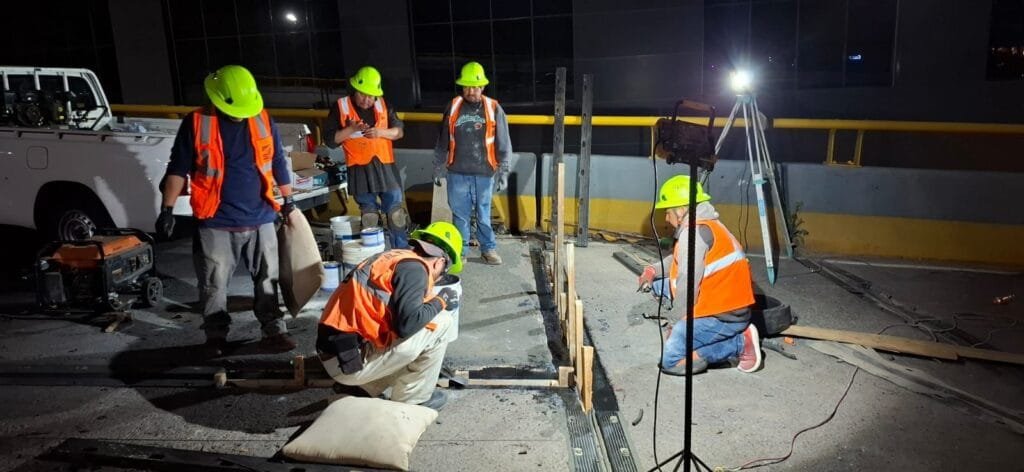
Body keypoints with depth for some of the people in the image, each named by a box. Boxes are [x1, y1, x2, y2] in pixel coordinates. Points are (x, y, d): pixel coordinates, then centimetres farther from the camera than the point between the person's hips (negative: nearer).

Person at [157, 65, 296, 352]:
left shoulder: (264, 121, 3)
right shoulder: (196, 123, -5)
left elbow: (278, 164, 12)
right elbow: (177, 169, -1)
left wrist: (288, 201, 15)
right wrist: (167, 210, -4)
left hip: (260, 220, 2)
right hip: (216, 223, -2)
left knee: (268, 280, 9)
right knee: (214, 285, 7)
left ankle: (274, 331, 19)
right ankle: (216, 336, 22)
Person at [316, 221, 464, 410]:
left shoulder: (393, 257, 17)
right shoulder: (414, 267, -10)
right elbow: (407, 324, -22)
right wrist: (440, 301, -5)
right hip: (354, 359, -9)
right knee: (440, 322, -2)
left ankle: (359, 389, 17)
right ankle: (411, 400, 9)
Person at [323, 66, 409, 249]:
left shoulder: (383, 105, 7)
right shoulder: (341, 107, 0)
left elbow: (400, 131, 8)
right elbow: (330, 139, 0)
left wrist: (381, 132, -11)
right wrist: (351, 129, -15)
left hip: (385, 166, 2)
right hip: (360, 170, -1)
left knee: (396, 214, 2)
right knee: (369, 217, 6)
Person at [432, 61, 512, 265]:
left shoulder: (494, 109, -1)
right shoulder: (453, 107, 4)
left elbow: (503, 145, 0)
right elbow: (442, 142, 10)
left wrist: (503, 172, -3)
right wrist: (437, 169, 11)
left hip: (484, 173, -1)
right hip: (458, 173, 2)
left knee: (484, 213, 8)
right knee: (460, 213, 8)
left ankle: (488, 248, 19)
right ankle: (460, 250, 19)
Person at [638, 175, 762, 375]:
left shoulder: (693, 231, -18)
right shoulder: (709, 225, 13)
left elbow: (688, 284, -19)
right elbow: (679, 260, 27)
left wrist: (682, 323, -7)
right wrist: (653, 270, 14)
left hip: (723, 316, -10)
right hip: (733, 306, 10)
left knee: (670, 360, -10)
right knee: (658, 283, 16)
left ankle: (740, 344, -5)